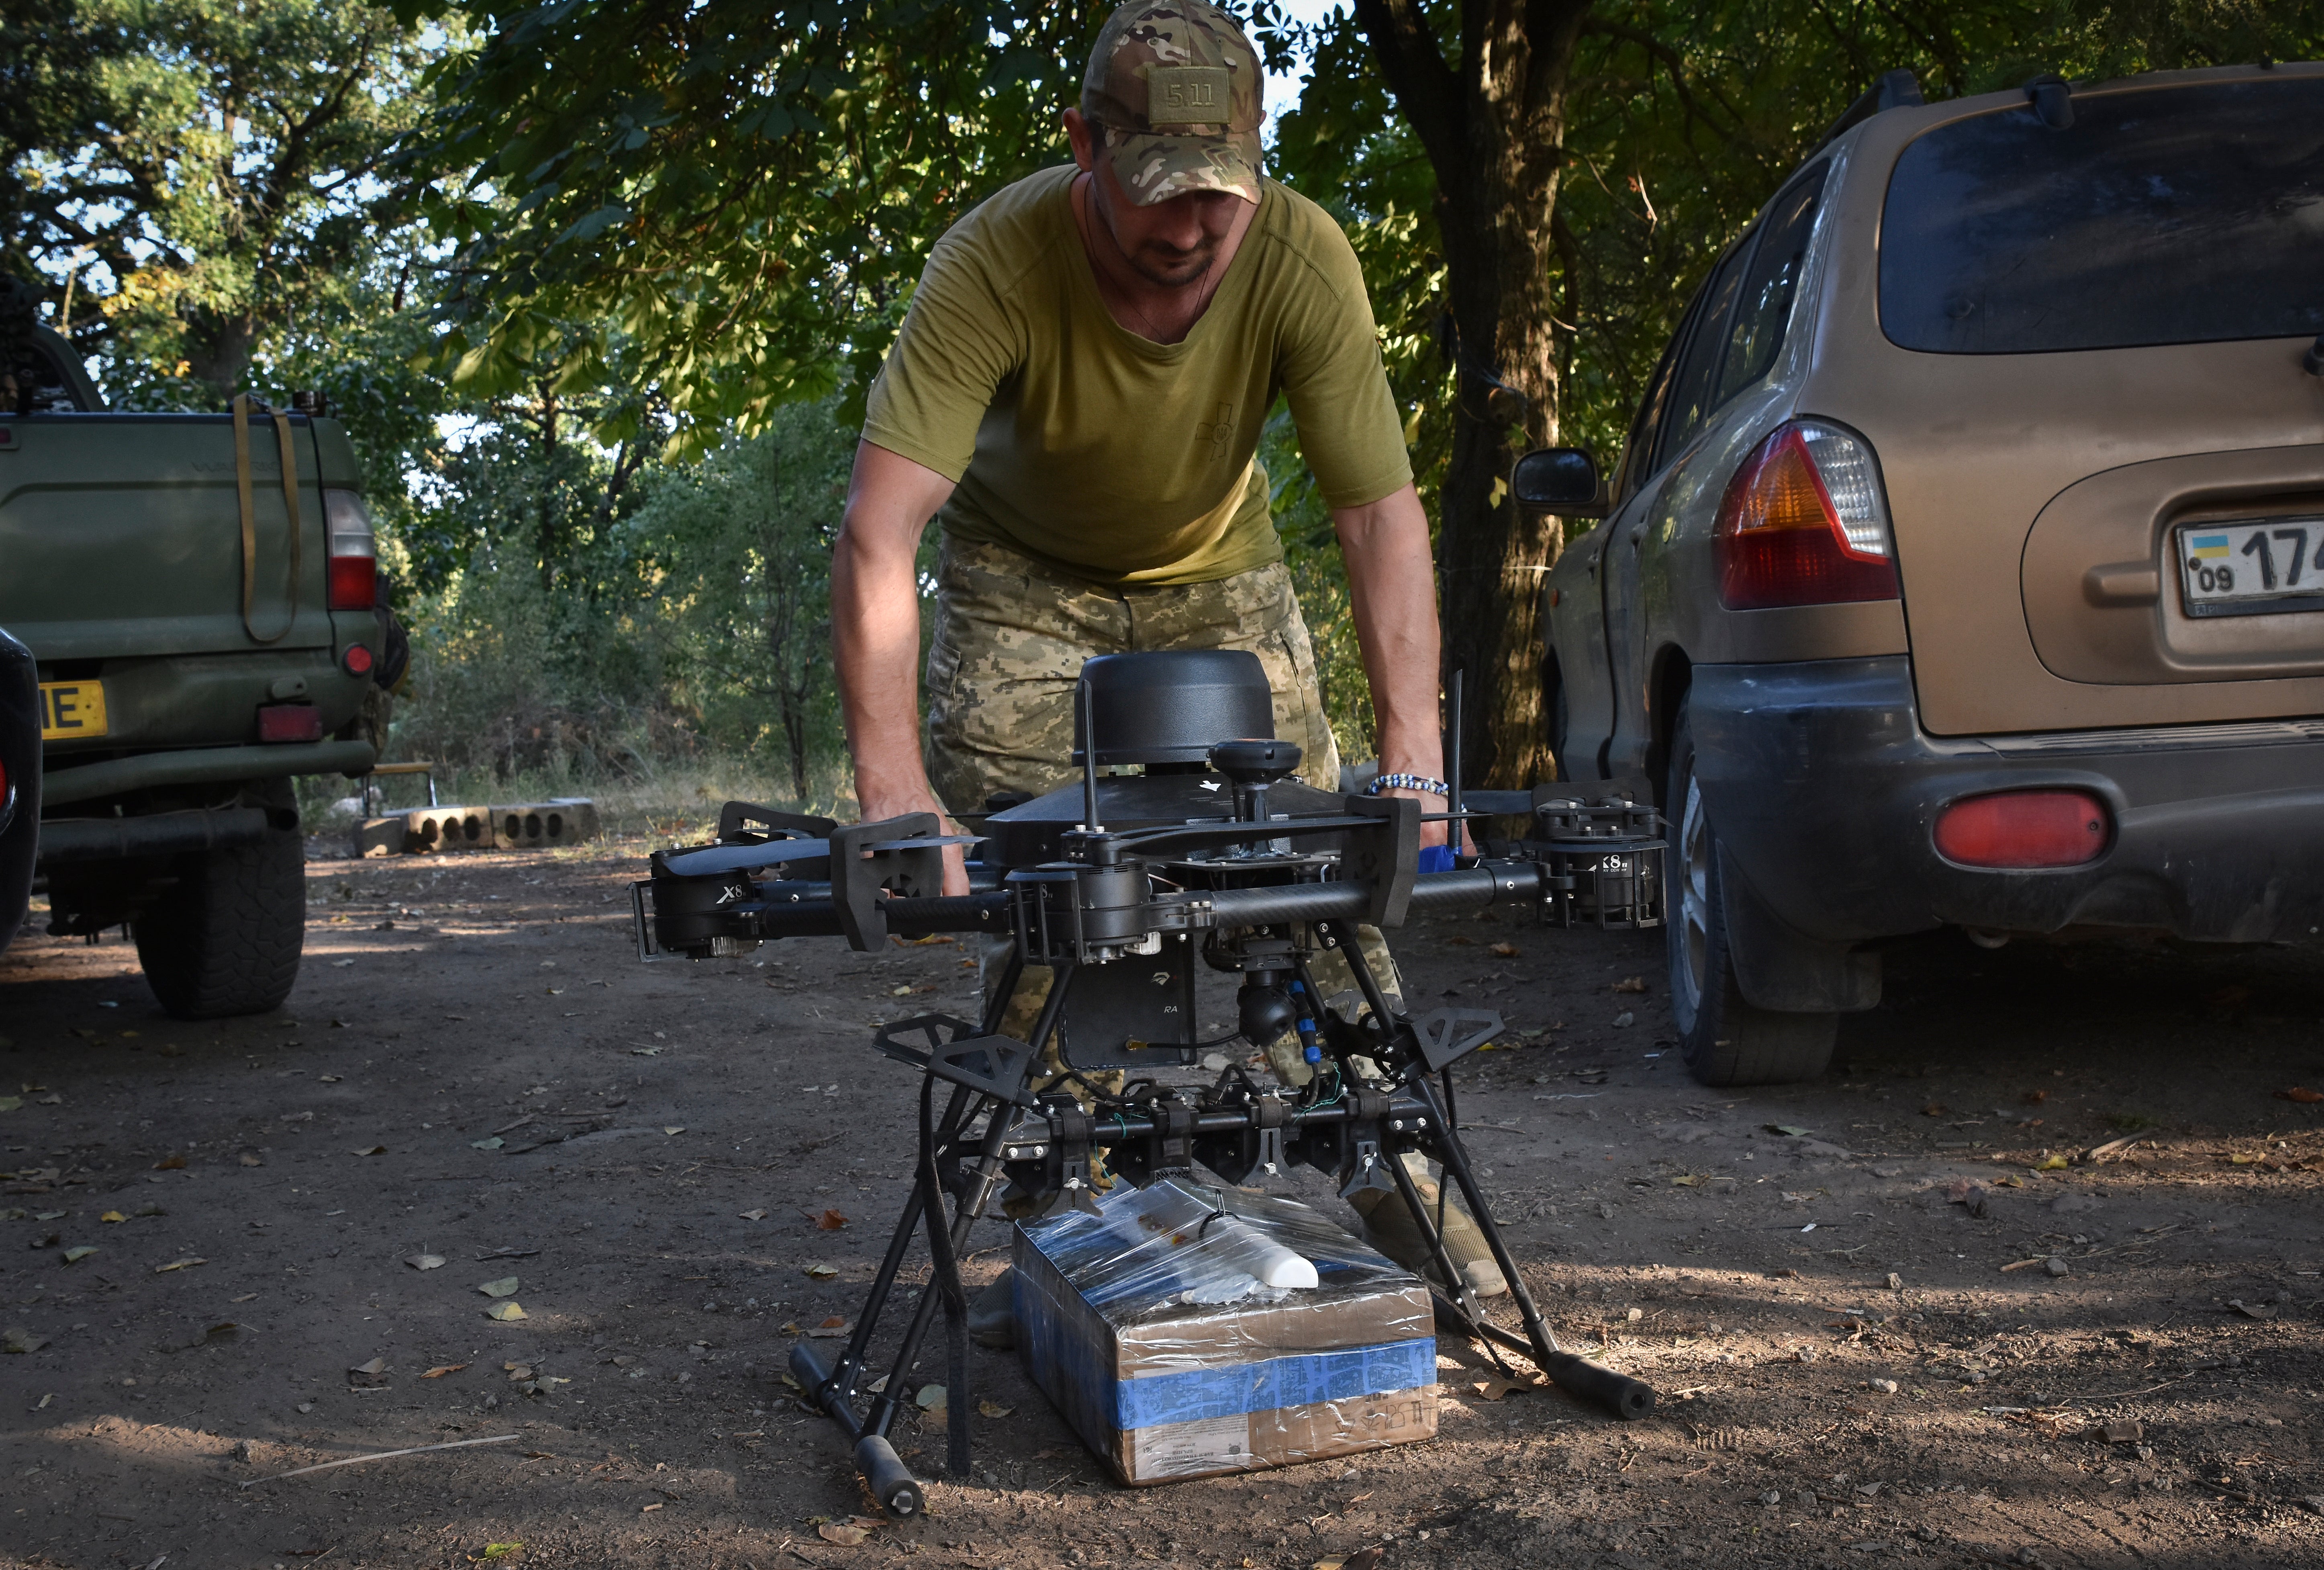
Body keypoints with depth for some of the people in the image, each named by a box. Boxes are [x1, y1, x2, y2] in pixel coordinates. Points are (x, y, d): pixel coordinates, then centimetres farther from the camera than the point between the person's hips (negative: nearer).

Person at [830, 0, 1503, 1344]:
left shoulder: (1299, 256, -30)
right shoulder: (997, 263, -35)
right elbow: (880, 529, -42)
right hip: (1025, 575, -1)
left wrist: (1415, 750, -39)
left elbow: (1384, 513, -29)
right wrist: (894, 781, -51)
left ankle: (1406, 1192, 11)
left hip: (1219, 569, 2)